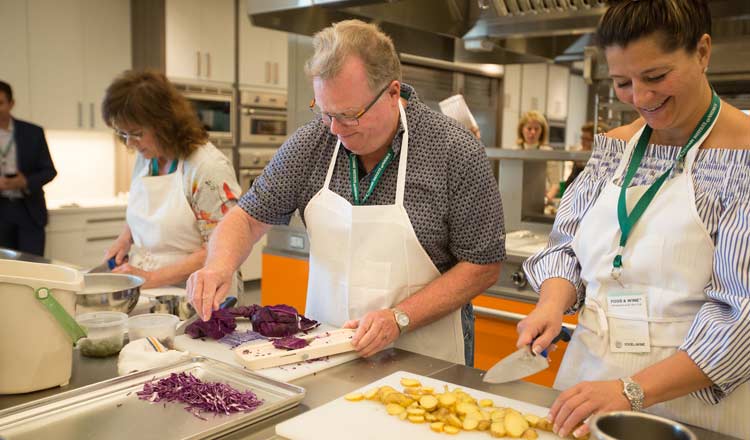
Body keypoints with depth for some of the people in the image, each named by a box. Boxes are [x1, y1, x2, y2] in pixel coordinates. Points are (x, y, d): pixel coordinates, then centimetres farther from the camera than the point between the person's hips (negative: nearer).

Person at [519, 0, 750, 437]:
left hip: (695, 403, -4)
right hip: (589, 376, 5)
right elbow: (568, 247, 8)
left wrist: (633, 390, -25)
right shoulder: (613, 147, 2)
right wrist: (552, 304, -12)